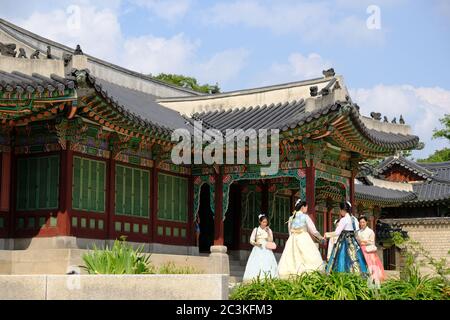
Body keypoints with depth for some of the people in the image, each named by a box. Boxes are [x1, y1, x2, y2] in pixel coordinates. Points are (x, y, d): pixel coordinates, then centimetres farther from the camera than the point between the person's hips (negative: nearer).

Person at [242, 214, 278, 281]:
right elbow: (251, 240, 5)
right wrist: (255, 243, -15)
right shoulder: (256, 230, 5)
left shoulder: (269, 230, 9)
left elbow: (271, 240, 1)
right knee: (256, 264, -14)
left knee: (267, 263, -12)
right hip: (258, 249, -1)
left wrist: (268, 232, -9)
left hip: (266, 250, 1)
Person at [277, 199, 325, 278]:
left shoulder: (291, 218, 12)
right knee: (312, 260, -4)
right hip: (304, 238, -5)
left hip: (292, 240, 5)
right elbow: (313, 230, 1)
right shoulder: (305, 216, -2)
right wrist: (320, 237, 14)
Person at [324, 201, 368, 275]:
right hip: (353, 241, 8)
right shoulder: (353, 219, 10)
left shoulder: (344, 219, -12)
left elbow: (337, 233, -14)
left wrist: (328, 234, 1)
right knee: (353, 260, 4)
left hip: (345, 242, -8)